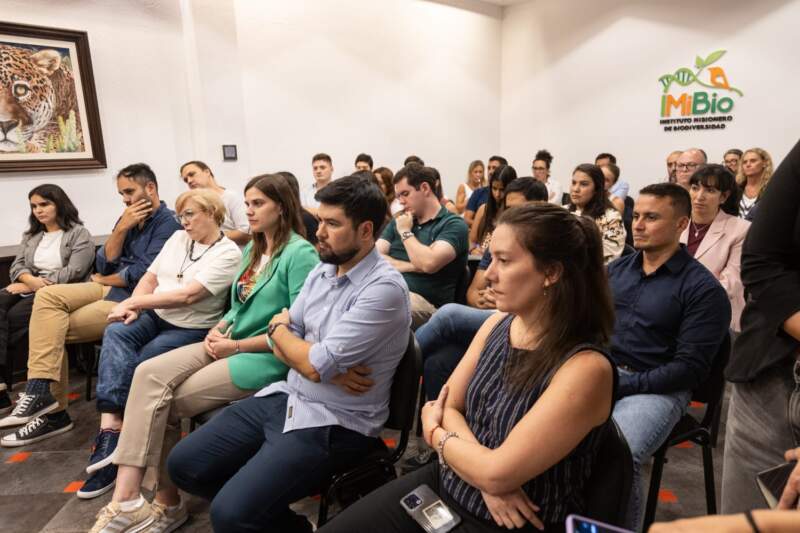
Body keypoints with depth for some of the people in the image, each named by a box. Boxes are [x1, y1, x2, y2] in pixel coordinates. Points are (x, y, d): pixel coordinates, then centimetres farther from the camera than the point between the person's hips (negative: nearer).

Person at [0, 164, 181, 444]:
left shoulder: (168, 223, -9)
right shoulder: (128, 218, 15)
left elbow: (142, 275, -17)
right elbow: (104, 265, 8)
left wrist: (103, 280, 0)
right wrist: (122, 229, -5)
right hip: (109, 286, 8)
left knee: (52, 329, -13)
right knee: (47, 295, -11)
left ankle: (49, 406, 1)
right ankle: (42, 391, -13)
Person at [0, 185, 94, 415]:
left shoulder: (80, 234, 0)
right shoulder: (31, 235, 23)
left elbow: (73, 273, -12)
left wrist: (29, 285, -14)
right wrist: (31, 280, -13)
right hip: (28, 288, 6)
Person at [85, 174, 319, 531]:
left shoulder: (300, 253, -13)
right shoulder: (252, 250, 16)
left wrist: (236, 345, -15)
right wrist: (219, 329, 0)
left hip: (268, 356, -8)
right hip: (231, 344, 8)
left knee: (163, 403, -11)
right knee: (149, 374, -14)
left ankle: (165, 502, 6)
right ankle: (127, 496, -13)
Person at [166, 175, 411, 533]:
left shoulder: (384, 289, -21)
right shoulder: (321, 271, 5)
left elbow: (314, 365, -24)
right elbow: (282, 346, 5)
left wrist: (279, 328, -3)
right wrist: (329, 369, -16)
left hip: (334, 423, -8)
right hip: (286, 397, 8)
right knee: (183, 464, 5)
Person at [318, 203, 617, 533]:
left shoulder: (587, 367, -24)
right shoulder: (497, 323, -2)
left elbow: (497, 474, -25)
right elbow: (447, 406, 0)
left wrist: (437, 434, -7)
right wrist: (486, 472, -17)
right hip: (447, 483, 6)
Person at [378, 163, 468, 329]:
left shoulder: (453, 224, 0)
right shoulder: (398, 221, 21)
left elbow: (429, 263, -16)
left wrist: (405, 232, -1)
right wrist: (410, 266, -7)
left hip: (424, 301, -5)